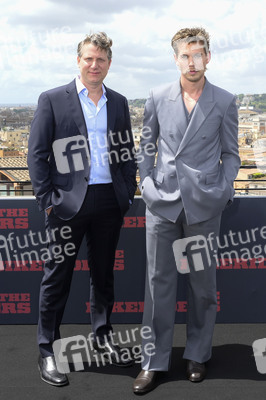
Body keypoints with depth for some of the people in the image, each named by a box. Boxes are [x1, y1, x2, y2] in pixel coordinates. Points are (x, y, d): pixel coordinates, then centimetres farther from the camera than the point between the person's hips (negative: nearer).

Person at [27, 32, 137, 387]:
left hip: (110, 201, 4)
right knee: (57, 277, 4)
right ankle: (47, 351, 17)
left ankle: (103, 336, 32)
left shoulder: (118, 102, 11)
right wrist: (47, 199, -9)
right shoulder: (52, 100, -1)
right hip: (69, 202, -4)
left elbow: (127, 150, 15)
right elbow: (37, 153, -3)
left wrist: (128, 191, 6)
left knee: (104, 274, 15)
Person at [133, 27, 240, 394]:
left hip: (204, 204, 0)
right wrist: (147, 184, 2)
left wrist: (224, 191, -3)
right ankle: (154, 361, 14)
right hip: (162, 202, 1)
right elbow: (147, 147, 12)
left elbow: (231, 154, 8)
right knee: (159, 282, 3)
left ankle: (198, 354, 27)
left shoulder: (224, 102, 4)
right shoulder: (158, 98, 6)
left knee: (203, 283, 9)